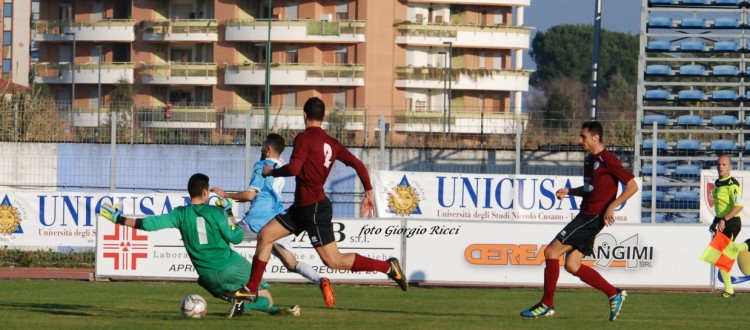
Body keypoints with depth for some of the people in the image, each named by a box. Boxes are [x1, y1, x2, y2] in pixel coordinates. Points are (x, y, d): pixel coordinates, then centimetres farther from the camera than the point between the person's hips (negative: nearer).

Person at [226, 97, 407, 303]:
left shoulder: (305, 138, -13)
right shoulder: (331, 143, 9)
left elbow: (293, 168, -24)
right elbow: (358, 164, 4)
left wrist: (272, 172, -5)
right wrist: (368, 193, 12)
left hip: (314, 209, -9)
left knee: (334, 261, -6)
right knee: (265, 235, 9)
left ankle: (388, 267, -3)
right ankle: (251, 289, 11)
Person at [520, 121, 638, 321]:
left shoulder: (607, 160, -11)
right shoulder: (589, 160, 17)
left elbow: (632, 186, -13)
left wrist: (612, 206, -19)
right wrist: (569, 191, 12)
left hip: (593, 217, -10)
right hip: (585, 215, 10)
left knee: (551, 252, -11)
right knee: (572, 265, 7)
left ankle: (546, 305, -4)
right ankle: (614, 294, 13)